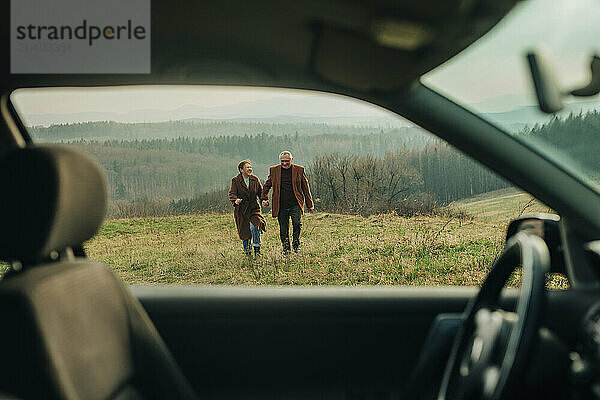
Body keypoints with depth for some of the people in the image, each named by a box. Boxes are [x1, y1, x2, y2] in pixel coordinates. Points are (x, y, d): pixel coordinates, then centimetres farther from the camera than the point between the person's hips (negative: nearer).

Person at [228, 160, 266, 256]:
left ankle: (257, 248, -9)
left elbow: (261, 192, 11)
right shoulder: (235, 180, -3)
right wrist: (235, 200, -32)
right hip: (241, 210, -1)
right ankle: (247, 252, 27)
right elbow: (232, 194, -10)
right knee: (244, 232, 4)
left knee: (254, 226, -24)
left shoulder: (255, 179, 6)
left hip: (254, 208, 1)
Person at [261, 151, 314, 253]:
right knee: (283, 229, 3)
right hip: (281, 206, 2)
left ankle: (296, 244, 1)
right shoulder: (274, 170, 7)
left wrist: (310, 204, 9)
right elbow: (267, 185, 17)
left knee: (296, 223, -20)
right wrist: (264, 198, 3)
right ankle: (286, 248, 21)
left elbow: (305, 188, 9)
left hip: (295, 204, -1)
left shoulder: (299, 170, 5)